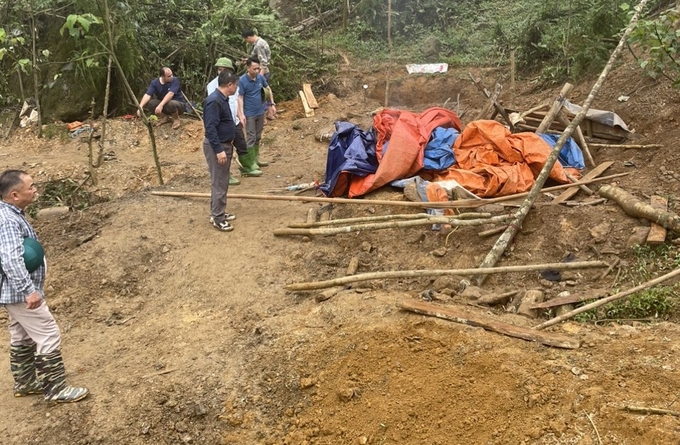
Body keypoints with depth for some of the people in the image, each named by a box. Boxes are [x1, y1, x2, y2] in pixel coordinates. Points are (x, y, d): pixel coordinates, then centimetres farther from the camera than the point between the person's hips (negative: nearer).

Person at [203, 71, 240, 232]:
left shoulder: (223, 98, 10)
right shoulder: (214, 101, -22)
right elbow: (211, 128, -26)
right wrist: (219, 150, -28)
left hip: (224, 144, 10)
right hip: (217, 146, -10)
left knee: (223, 182, 16)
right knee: (218, 183, -5)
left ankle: (219, 212, 25)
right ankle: (217, 218, 2)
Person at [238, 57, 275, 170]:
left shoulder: (260, 77, -3)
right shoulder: (242, 80, -18)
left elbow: (268, 89, 13)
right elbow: (240, 98, -16)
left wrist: (272, 103, 10)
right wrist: (241, 114, -22)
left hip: (260, 112, 6)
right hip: (249, 114, -6)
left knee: (258, 137, 15)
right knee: (251, 138, -3)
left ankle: (256, 158, 27)